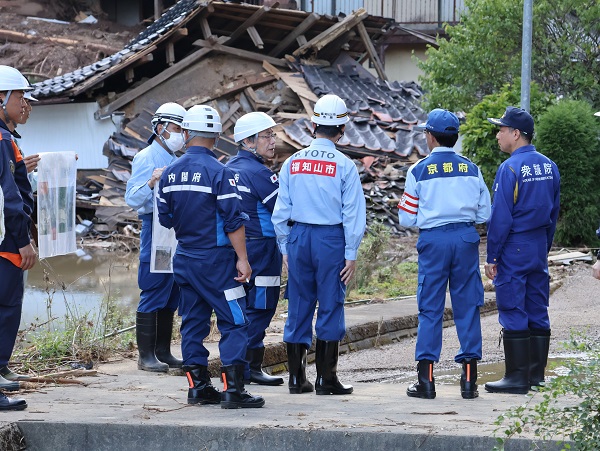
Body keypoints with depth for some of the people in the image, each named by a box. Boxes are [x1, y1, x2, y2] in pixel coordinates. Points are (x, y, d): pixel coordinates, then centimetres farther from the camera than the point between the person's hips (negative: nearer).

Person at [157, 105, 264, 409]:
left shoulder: (170, 173, 5)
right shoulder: (218, 172, -14)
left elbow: (165, 218, 14)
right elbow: (233, 220, -17)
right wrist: (242, 258, -13)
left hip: (184, 257, 7)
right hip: (215, 258, -7)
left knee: (193, 322, 12)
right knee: (234, 322, -3)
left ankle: (198, 386, 14)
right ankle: (232, 389, -8)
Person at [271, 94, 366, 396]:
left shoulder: (292, 163, 4)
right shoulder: (344, 166, -6)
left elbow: (281, 210, 6)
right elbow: (353, 213, -7)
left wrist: (285, 248, 13)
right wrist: (351, 255, -2)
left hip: (298, 237, 3)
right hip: (331, 238, -3)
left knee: (299, 307, 9)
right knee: (330, 308, 3)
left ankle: (296, 378, 12)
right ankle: (326, 379, 5)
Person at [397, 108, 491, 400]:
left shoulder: (419, 171, -1)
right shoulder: (472, 169, 7)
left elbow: (407, 219, -1)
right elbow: (484, 214, 8)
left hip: (433, 240, -2)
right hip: (465, 238, 2)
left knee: (430, 309, 3)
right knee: (467, 307, 6)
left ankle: (425, 379, 1)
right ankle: (469, 380, 5)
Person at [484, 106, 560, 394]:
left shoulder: (510, 168, -14)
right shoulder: (548, 166, 9)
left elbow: (500, 217, -15)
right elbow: (553, 212, 14)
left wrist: (492, 257, -10)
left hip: (513, 250, -8)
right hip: (539, 248, 8)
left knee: (513, 313, -3)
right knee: (537, 312, 10)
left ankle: (517, 378, -1)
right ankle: (536, 374, 15)